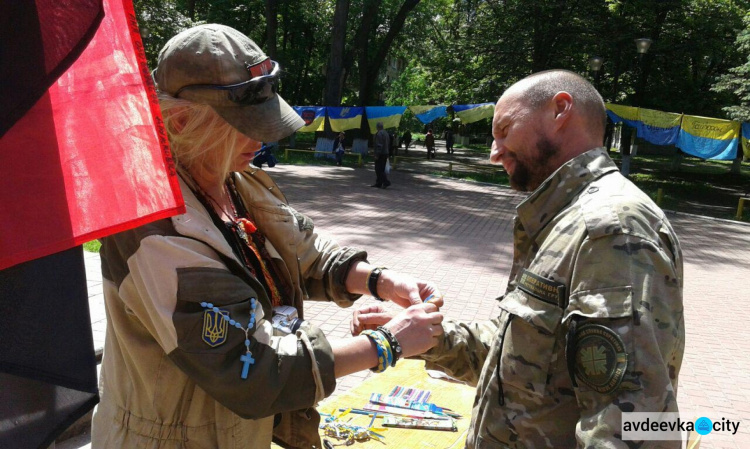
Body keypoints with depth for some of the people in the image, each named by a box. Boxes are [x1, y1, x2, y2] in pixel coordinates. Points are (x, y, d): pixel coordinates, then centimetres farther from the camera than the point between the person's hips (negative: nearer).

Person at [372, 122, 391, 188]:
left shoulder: (379, 134, -15)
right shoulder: (386, 133, 15)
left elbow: (379, 145, -21)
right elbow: (388, 144, 21)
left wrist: (376, 154, -20)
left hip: (380, 154, -10)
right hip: (385, 153, 10)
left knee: (379, 169, -7)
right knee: (381, 169, 12)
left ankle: (386, 182, -14)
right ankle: (378, 183, 16)